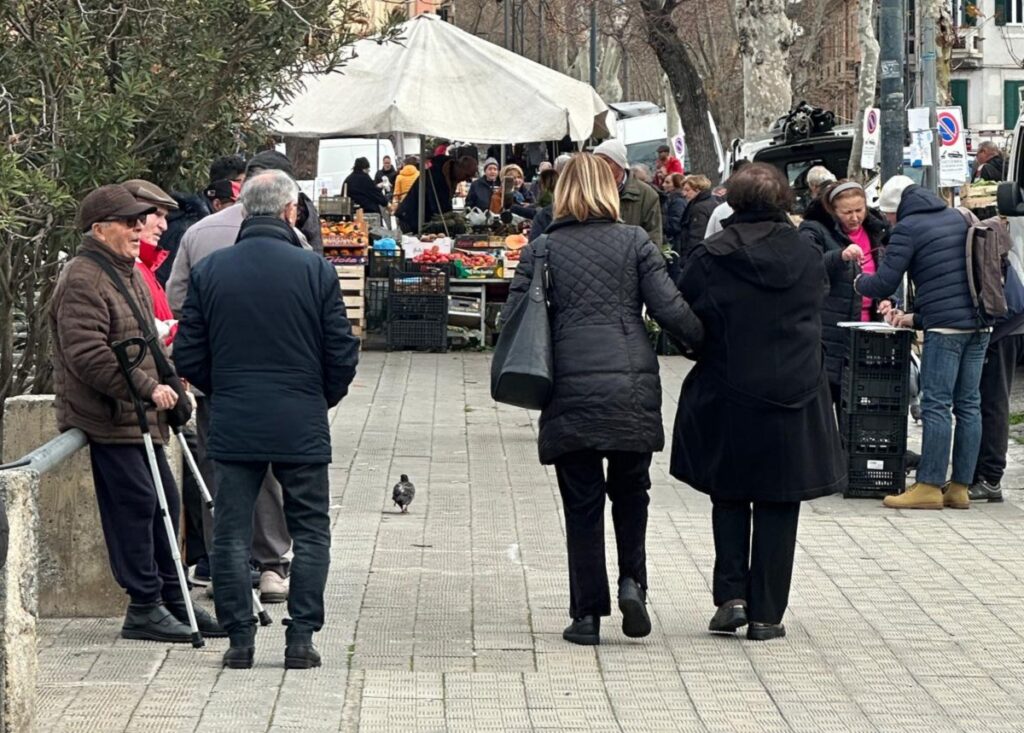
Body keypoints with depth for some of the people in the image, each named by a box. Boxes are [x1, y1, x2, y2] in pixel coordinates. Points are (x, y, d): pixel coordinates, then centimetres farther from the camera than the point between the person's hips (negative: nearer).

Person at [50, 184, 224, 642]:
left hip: (139, 417, 10)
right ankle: (144, 608, -5)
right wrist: (148, 388, -23)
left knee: (163, 503, 12)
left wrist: (168, 381, 17)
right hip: (108, 420, -10)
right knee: (135, 504, -10)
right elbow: (88, 356, -23)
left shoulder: (128, 275, 20)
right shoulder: (82, 281, -15)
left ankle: (171, 600, 20)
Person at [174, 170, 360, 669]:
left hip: (232, 424, 2)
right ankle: (301, 637, 4)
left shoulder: (209, 271, 0)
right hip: (302, 425, -1)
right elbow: (343, 353, -5)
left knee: (231, 533, 8)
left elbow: (188, 356, 2)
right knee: (310, 531, 9)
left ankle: (239, 638, 6)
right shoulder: (315, 270, -6)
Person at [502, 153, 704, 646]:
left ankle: (587, 614, 6)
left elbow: (515, 316, 0)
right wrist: (707, 345, 10)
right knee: (630, 491, 18)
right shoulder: (634, 242, 3)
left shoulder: (543, 249, 4)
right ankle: (632, 581, 1)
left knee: (582, 504, 6)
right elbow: (669, 308, -3)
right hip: (632, 388, 0)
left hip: (570, 392, 0)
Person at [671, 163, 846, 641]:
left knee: (729, 499, 17)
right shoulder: (808, 257, -1)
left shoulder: (710, 257, -9)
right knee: (778, 507, 7)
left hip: (726, 398, -1)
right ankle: (766, 614, 8)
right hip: (794, 400, 1)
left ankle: (731, 595, 4)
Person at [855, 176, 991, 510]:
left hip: (945, 327, -7)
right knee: (968, 405, 7)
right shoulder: (958, 219, 19)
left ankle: (929, 487, -6)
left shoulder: (908, 228, -4)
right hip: (980, 325, 7)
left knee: (936, 405, -5)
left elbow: (883, 284, -6)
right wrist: (917, 317, 27)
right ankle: (961, 488, 9)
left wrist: (860, 282, 16)